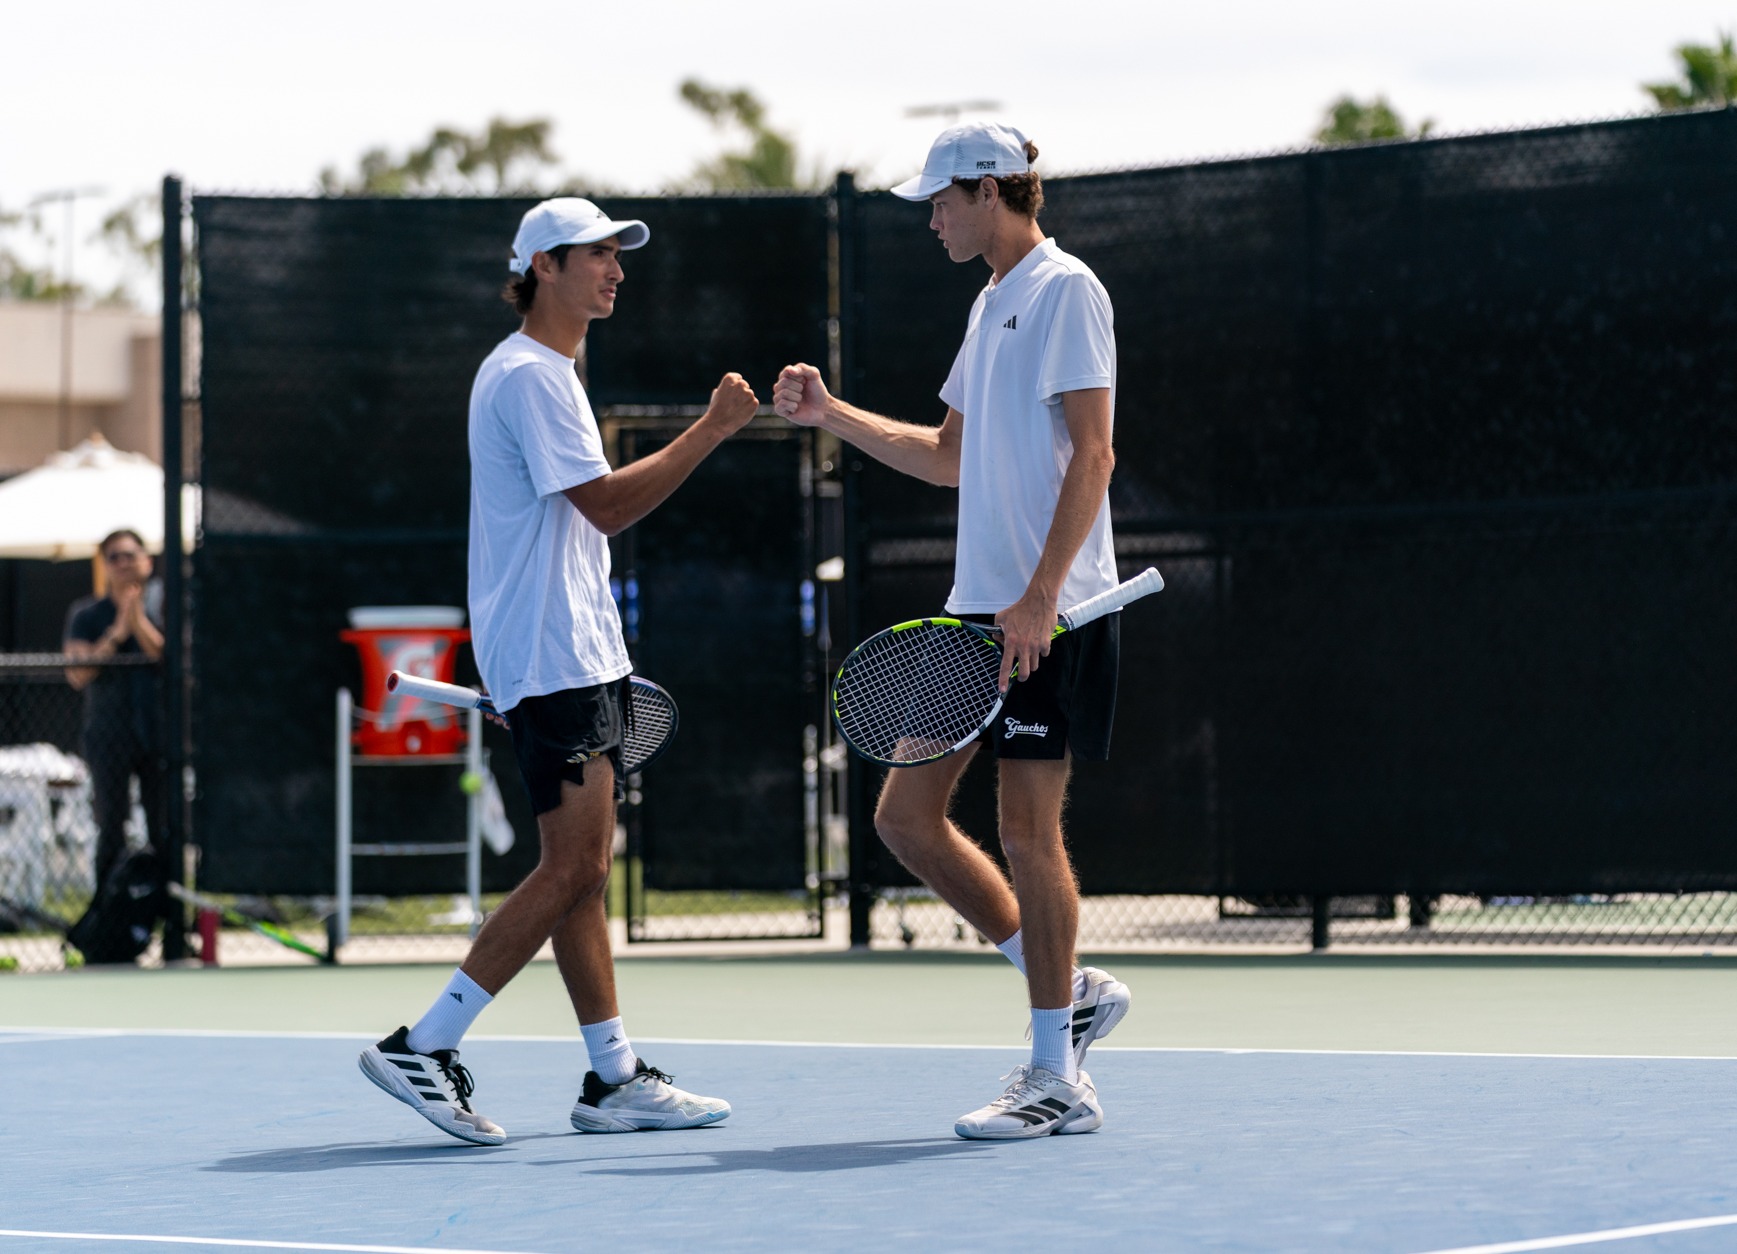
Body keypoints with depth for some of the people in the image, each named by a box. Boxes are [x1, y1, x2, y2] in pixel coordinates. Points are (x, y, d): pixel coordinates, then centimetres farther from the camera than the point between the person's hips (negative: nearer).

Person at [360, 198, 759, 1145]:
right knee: (572, 869, -13)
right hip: (549, 659, -11)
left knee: (581, 871, 8)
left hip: (571, 657, 11)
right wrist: (708, 433, -17)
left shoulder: (545, 373, 21)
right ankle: (423, 1049, -12)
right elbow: (608, 505, -17)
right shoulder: (528, 374, -12)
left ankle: (614, 1078, 8)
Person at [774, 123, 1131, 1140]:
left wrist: (1039, 596, -23)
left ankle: (1058, 1083, 1)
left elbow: (1092, 454, -17)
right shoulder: (993, 304, 19)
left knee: (1027, 832, -6)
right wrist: (832, 414, 21)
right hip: (979, 608, 9)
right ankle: (1072, 991, 19)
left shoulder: (1065, 291, -9)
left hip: (1048, 616, -9)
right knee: (907, 813, 8)